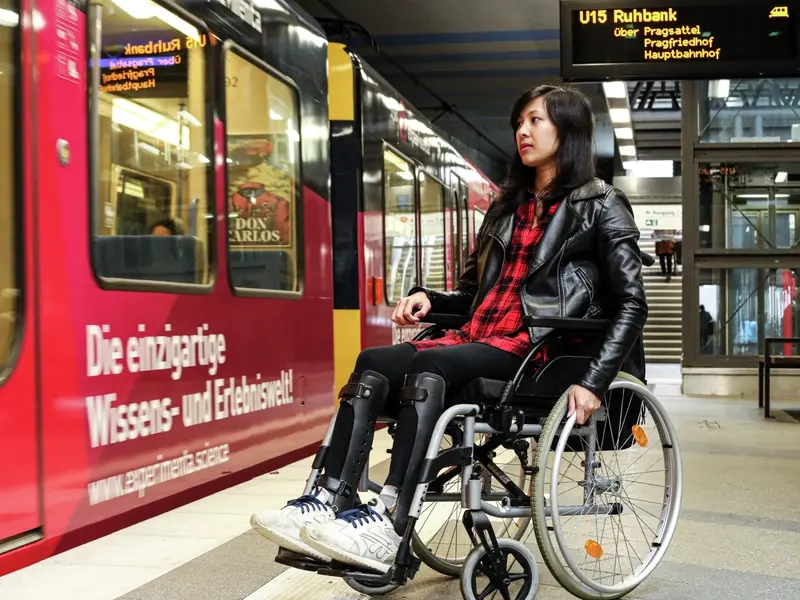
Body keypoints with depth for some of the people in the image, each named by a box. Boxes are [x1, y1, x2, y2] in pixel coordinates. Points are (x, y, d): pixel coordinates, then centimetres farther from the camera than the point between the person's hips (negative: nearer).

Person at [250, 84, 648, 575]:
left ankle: (391, 524, -43)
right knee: (374, 364, -19)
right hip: (479, 336, 7)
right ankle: (331, 501, -32)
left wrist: (594, 382, -17)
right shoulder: (509, 206, 24)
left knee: (429, 366, -33)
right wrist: (429, 300, 3)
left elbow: (632, 304, -5)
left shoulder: (600, 206, 3)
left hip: (539, 348, -7)